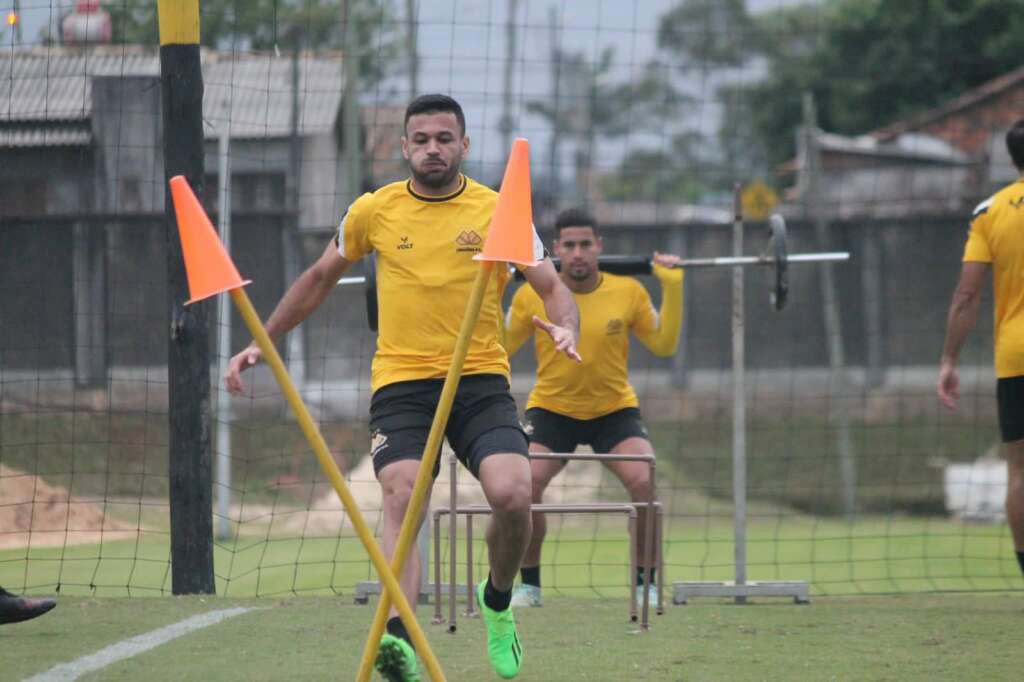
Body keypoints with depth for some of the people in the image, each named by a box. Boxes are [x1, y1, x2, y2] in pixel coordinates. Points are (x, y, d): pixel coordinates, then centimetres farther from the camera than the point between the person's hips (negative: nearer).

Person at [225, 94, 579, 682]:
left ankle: (498, 602, 11)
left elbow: (552, 286, 4)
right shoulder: (374, 211, 7)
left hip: (481, 380, 0)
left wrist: (565, 326, -19)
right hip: (400, 384, 0)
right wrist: (262, 342, 20)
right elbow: (320, 279, 22)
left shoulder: (498, 211, 3)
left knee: (512, 494, -20)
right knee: (402, 499, -22)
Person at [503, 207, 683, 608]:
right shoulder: (532, 296, -11)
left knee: (645, 482, -23)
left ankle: (644, 581, -4)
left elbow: (664, 345, -2)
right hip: (551, 409, 0)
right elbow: (500, 347, -3)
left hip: (614, 409, 0)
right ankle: (529, 584, -3)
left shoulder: (628, 292, -10)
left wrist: (672, 288, -12)